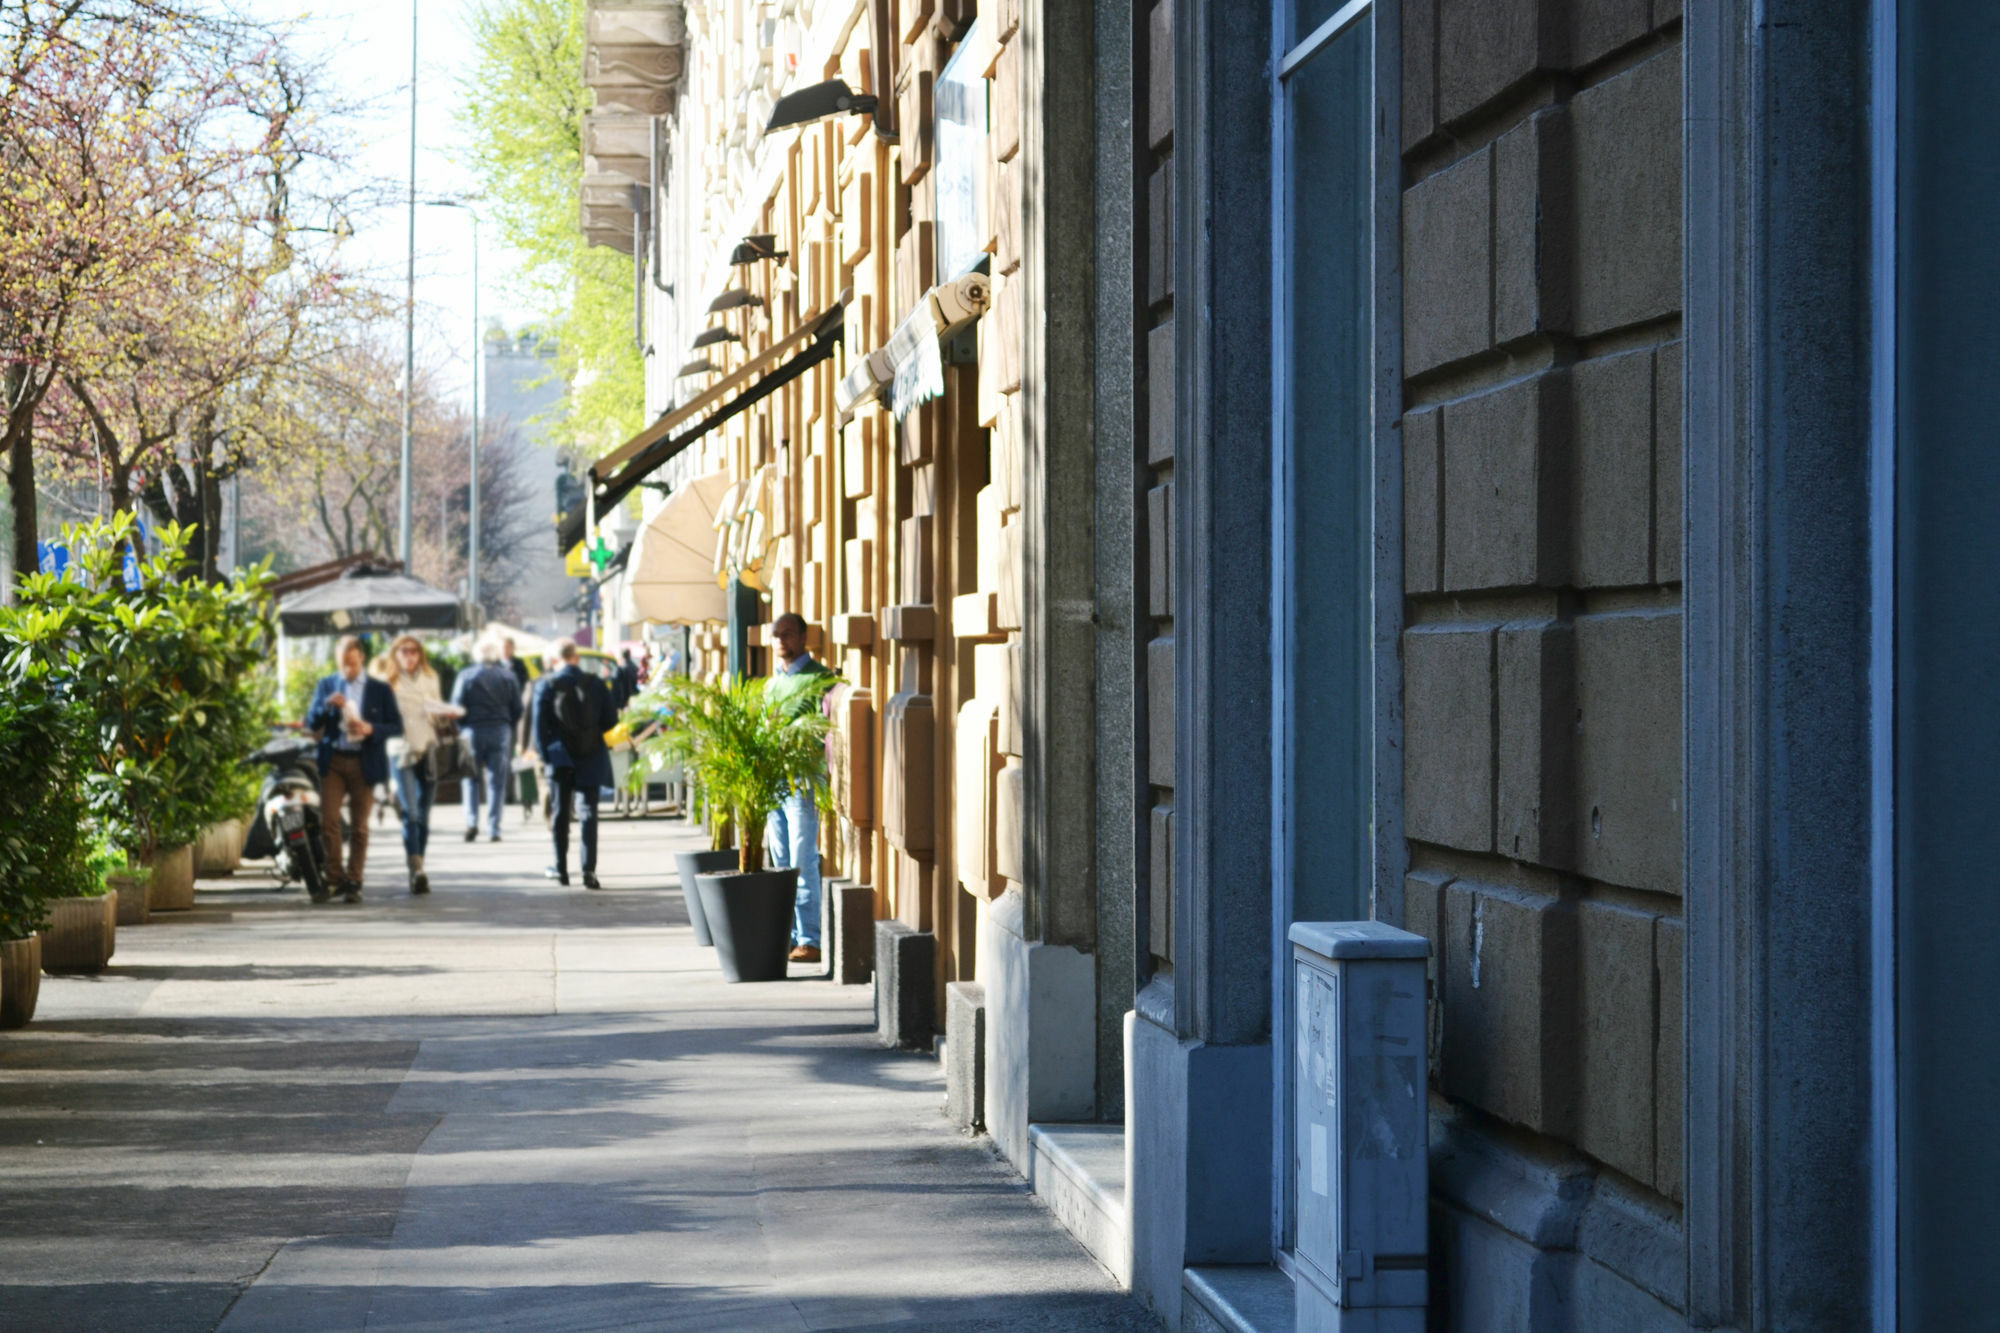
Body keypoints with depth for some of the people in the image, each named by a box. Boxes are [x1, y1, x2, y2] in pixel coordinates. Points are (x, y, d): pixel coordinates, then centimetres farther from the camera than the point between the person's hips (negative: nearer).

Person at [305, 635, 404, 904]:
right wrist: (327, 705, -15)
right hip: (333, 761, 1)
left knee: (359, 826, 3)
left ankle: (353, 882, 10)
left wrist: (371, 729, -15)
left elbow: (397, 725, 3)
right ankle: (334, 879, 0)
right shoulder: (326, 686, 9)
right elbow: (311, 724, 5)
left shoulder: (380, 690, 4)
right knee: (328, 820, -9)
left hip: (364, 763, -1)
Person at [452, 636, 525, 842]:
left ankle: (471, 820, -8)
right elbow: (517, 709, 5)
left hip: (473, 731, -1)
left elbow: (457, 706, -2)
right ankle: (493, 830, -1)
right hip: (500, 731, 1)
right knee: (497, 781, 3)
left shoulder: (466, 676, -2)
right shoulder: (508, 676, 3)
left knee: (470, 778, 9)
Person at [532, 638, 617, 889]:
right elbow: (611, 720, 0)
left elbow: (540, 724, -9)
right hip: (591, 758, 0)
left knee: (561, 813, 11)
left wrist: (544, 754, -1)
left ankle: (561, 868, 16)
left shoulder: (547, 685, -6)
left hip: (560, 758, 0)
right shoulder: (595, 684, -3)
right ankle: (589, 870, -8)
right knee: (588, 813, 1)